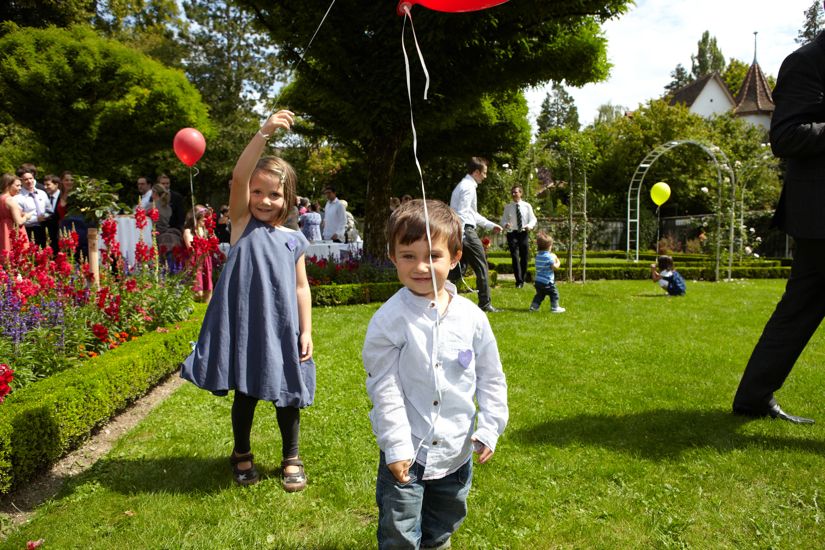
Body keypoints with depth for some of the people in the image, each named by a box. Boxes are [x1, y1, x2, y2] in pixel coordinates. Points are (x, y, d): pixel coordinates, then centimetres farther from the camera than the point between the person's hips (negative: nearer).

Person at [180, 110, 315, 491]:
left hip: (282, 328, 2)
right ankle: (242, 454, 36)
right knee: (245, 393, 12)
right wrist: (264, 133, -27)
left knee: (286, 396, 10)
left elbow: (301, 287, 6)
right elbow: (238, 177, -16)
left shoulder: (293, 241, 5)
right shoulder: (242, 221, 0)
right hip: (244, 325, -1)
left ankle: (291, 458, 30)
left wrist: (306, 331, 0)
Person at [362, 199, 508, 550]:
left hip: (457, 450, 4)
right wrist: (396, 446, -14)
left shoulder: (471, 317, -6)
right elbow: (384, 388, -14)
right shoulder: (389, 319, -16)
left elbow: (491, 378, 4)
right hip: (406, 451, -3)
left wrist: (489, 428, 0)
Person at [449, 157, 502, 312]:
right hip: (466, 231, -9)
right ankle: (485, 303, 8)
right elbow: (462, 213, -20)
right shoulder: (469, 187, -10)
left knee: (455, 270, 9)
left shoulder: (464, 185, 22)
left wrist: (491, 225, 30)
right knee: (481, 266, 2)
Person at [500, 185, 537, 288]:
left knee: (524, 258, 6)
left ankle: (522, 280, 23)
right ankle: (519, 281, -13)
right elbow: (503, 220, 7)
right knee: (515, 257, -14)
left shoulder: (527, 206, 5)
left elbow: (533, 219, 6)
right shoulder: (508, 207, 5)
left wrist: (530, 226, -16)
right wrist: (505, 225, -17)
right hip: (512, 234, -1)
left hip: (524, 234, 1)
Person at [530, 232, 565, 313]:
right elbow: (554, 267, -17)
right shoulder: (549, 257, -16)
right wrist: (558, 263, 3)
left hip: (538, 281, 7)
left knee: (539, 294, 20)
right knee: (554, 294, 6)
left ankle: (534, 306, 17)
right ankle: (555, 307, 7)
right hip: (547, 282, -7)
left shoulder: (538, 255, 8)